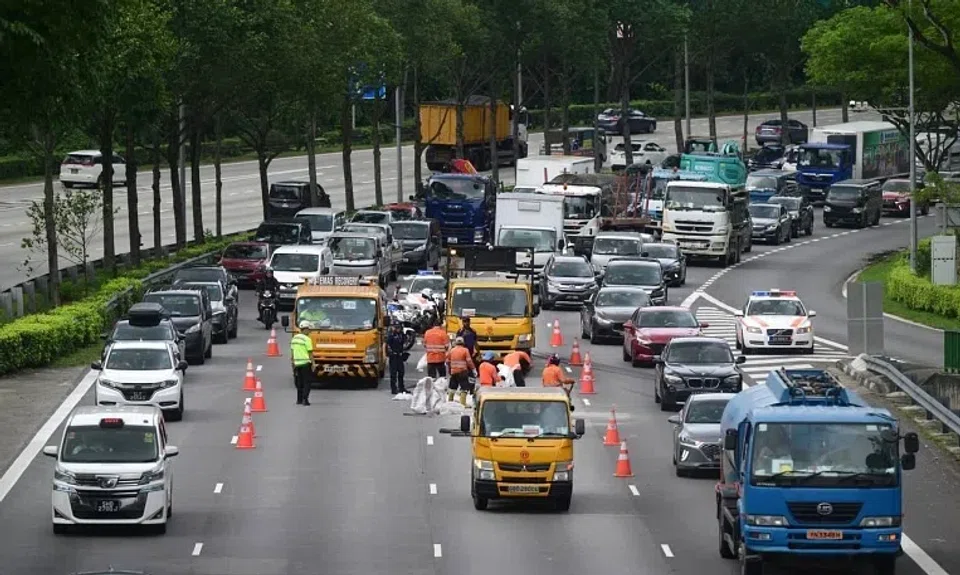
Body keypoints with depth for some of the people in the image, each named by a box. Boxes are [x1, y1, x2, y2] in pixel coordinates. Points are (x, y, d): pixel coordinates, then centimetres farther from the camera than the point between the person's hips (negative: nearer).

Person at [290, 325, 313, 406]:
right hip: (305, 363, -7)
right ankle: (305, 399, -9)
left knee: (299, 382, 16)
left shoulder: (294, 338, 9)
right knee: (307, 382, 0)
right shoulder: (307, 339, -12)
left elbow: (292, 351, 13)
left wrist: (293, 362, 20)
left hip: (297, 363, 7)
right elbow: (309, 353, -13)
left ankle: (299, 399, 18)